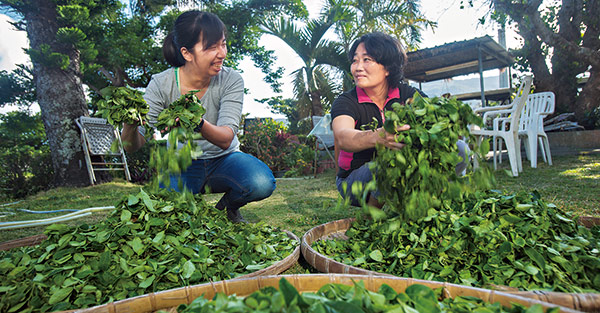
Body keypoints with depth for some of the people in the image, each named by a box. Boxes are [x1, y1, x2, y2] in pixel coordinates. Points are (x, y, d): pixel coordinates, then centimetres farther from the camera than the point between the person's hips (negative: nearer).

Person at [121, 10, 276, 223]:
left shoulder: (231, 80, -17)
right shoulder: (161, 84, -16)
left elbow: (226, 139, -27)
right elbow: (132, 146, -18)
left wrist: (199, 124, -49)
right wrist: (131, 124, -43)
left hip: (223, 159, 0)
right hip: (182, 164, 0)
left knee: (262, 183, -30)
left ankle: (229, 205, 6)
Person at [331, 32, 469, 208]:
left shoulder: (409, 95, -3)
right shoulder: (346, 102, -11)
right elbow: (342, 137, -32)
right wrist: (377, 137, -54)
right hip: (355, 180, -3)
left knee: (459, 149, -13)